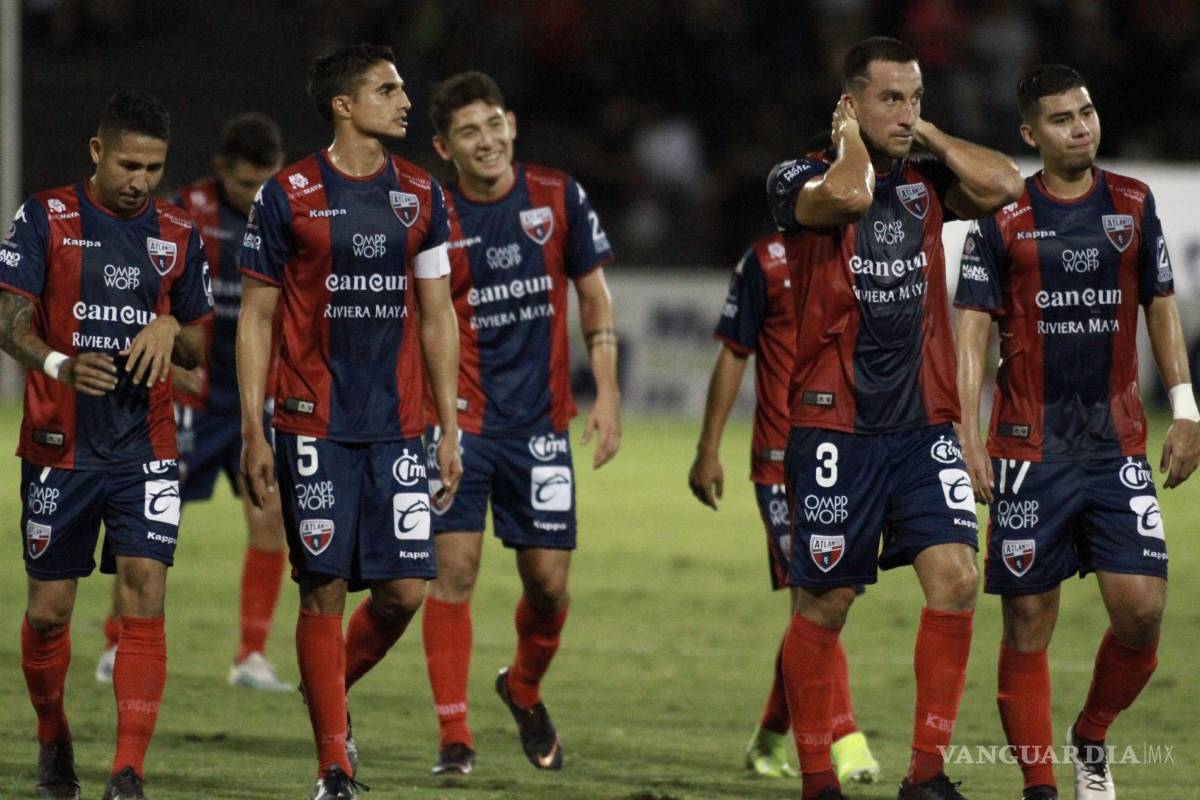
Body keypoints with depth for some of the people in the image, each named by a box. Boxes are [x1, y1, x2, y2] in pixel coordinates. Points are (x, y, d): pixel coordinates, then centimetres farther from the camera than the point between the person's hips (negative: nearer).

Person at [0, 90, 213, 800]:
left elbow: (199, 350, 15)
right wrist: (60, 365, -28)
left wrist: (173, 329, -9)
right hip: (60, 443, -1)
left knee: (144, 594, -13)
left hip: (145, 448, 1)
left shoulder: (179, 235, 9)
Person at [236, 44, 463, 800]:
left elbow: (437, 317, 13)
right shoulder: (288, 197, -3)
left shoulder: (421, 196, 8)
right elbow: (256, 318, 1)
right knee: (325, 590, -3)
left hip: (398, 426, 4)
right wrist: (254, 433, -4)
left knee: (405, 589, -3)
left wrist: (450, 430, 9)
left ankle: (333, 690, 26)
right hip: (315, 426, -3)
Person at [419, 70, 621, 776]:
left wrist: (608, 395, 3)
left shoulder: (559, 199, 1)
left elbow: (594, 297, 9)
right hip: (460, 420, -2)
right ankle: (455, 735, -3)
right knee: (455, 567, -10)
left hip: (540, 421, 2)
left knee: (548, 578, 2)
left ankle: (525, 689, 32)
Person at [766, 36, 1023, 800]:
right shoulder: (799, 180, -5)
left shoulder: (926, 182, 9)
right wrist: (851, 135, -9)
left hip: (923, 423, 4)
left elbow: (1003, 184, -9)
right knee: (825, 605, 3)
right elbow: (849, 195, -27)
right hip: (836, 428, -4)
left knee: (956, 577, -12)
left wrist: (926, 134, 0)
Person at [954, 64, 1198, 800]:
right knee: (1028, 623, -1)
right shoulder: (1003, 219, -1)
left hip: (1119, 446, 2)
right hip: (1030, 450, -2)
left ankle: (1092, 739, 16)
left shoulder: (1134, 205, 7)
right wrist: (968, 437, -10)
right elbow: (973, 329, -2)